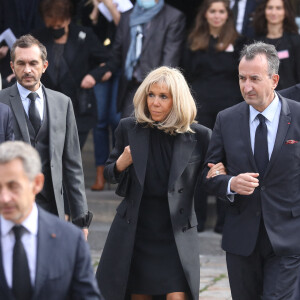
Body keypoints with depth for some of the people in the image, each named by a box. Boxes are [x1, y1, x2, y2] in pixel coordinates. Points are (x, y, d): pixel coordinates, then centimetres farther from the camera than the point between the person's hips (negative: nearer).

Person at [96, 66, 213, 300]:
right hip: (135, 232, 2)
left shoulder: (199, 136, -4)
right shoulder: (129, 129, 1)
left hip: (177, 235, -2)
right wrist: (120, 164, -9)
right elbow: (110, 174, 13)